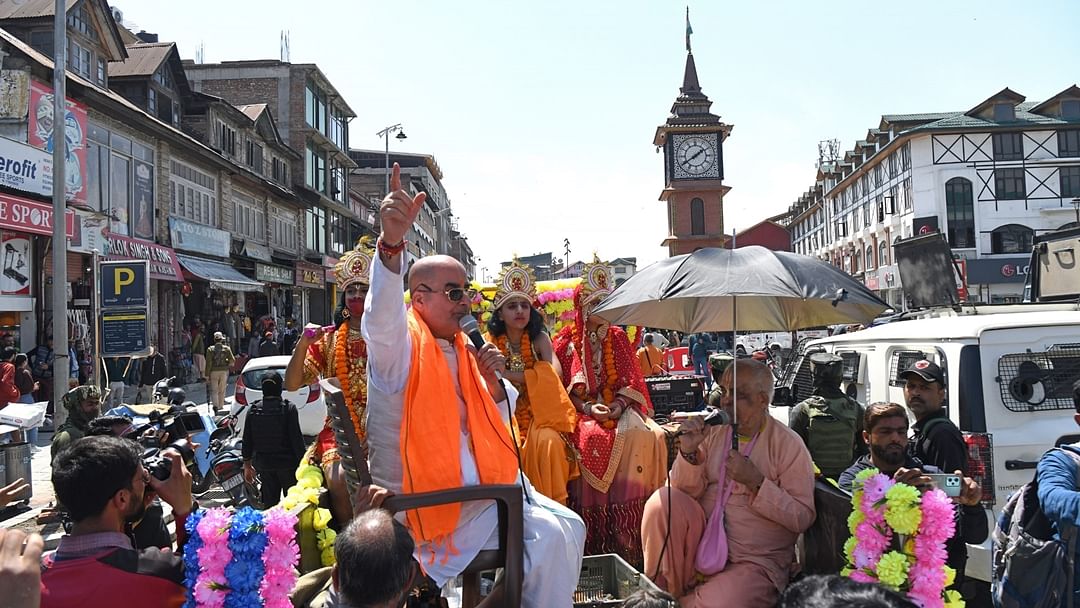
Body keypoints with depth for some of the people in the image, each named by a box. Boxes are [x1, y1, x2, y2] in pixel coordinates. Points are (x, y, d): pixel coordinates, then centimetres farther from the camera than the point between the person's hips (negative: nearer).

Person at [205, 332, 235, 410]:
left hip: (214, 371, -1)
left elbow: (208, 363, -7)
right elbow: (232, 360, -5)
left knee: (214, 390, 2)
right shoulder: (226, 348, 0)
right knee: (222, 390, 12)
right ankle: (221, 405, 17)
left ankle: (215, 404, -15)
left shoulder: (210, 349, -4)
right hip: (224, 371, 2)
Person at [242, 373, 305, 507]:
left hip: (263, 464, 4)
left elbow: (247, 440, 5)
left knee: (269, 503, 11)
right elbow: (296, 438, -14)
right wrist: (302, 462, -6)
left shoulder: (253, 410, 1)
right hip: (287, 462, -4)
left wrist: (247, 464, 16)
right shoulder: (289, 408, -11)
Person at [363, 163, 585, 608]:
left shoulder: (460, 350, 13)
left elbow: (496, 421, 19)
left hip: (476, 484, 8)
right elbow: (383, 314, -36)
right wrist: (392, 241, -53)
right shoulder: (401, 345, -11)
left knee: (569, 526, 4)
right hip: (429, 498, -8)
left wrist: (492, 382, -4)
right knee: (548, 536, -16)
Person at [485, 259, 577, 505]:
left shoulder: (539, 339, 1)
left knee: (547, 441, -31)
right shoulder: (490, 341, 2)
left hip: (537, 413, 0)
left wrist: (507, 374, -17)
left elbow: (555, 373, -15)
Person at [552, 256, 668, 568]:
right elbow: (562, 386, 2)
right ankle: (597, 548, -26)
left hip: (620, 407, 3)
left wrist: (620, 403, -9)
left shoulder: (618, 337, 17)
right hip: (581, 410, -3)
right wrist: (587, 407, -14)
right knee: (593, 438, -34)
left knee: (647, 435, -28)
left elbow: (632, 379, 11)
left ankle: (632, 542, -22)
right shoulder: (566, 340, 8)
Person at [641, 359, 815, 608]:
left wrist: (756, 482, -21)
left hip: (754, 562, -3)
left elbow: (803, 518, -11)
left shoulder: (788, 444, -6)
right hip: (702, 541, 4)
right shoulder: (713, 431, 4)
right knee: (663, 501, -24)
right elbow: (686, 492, 1)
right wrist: (688, 451, -17)